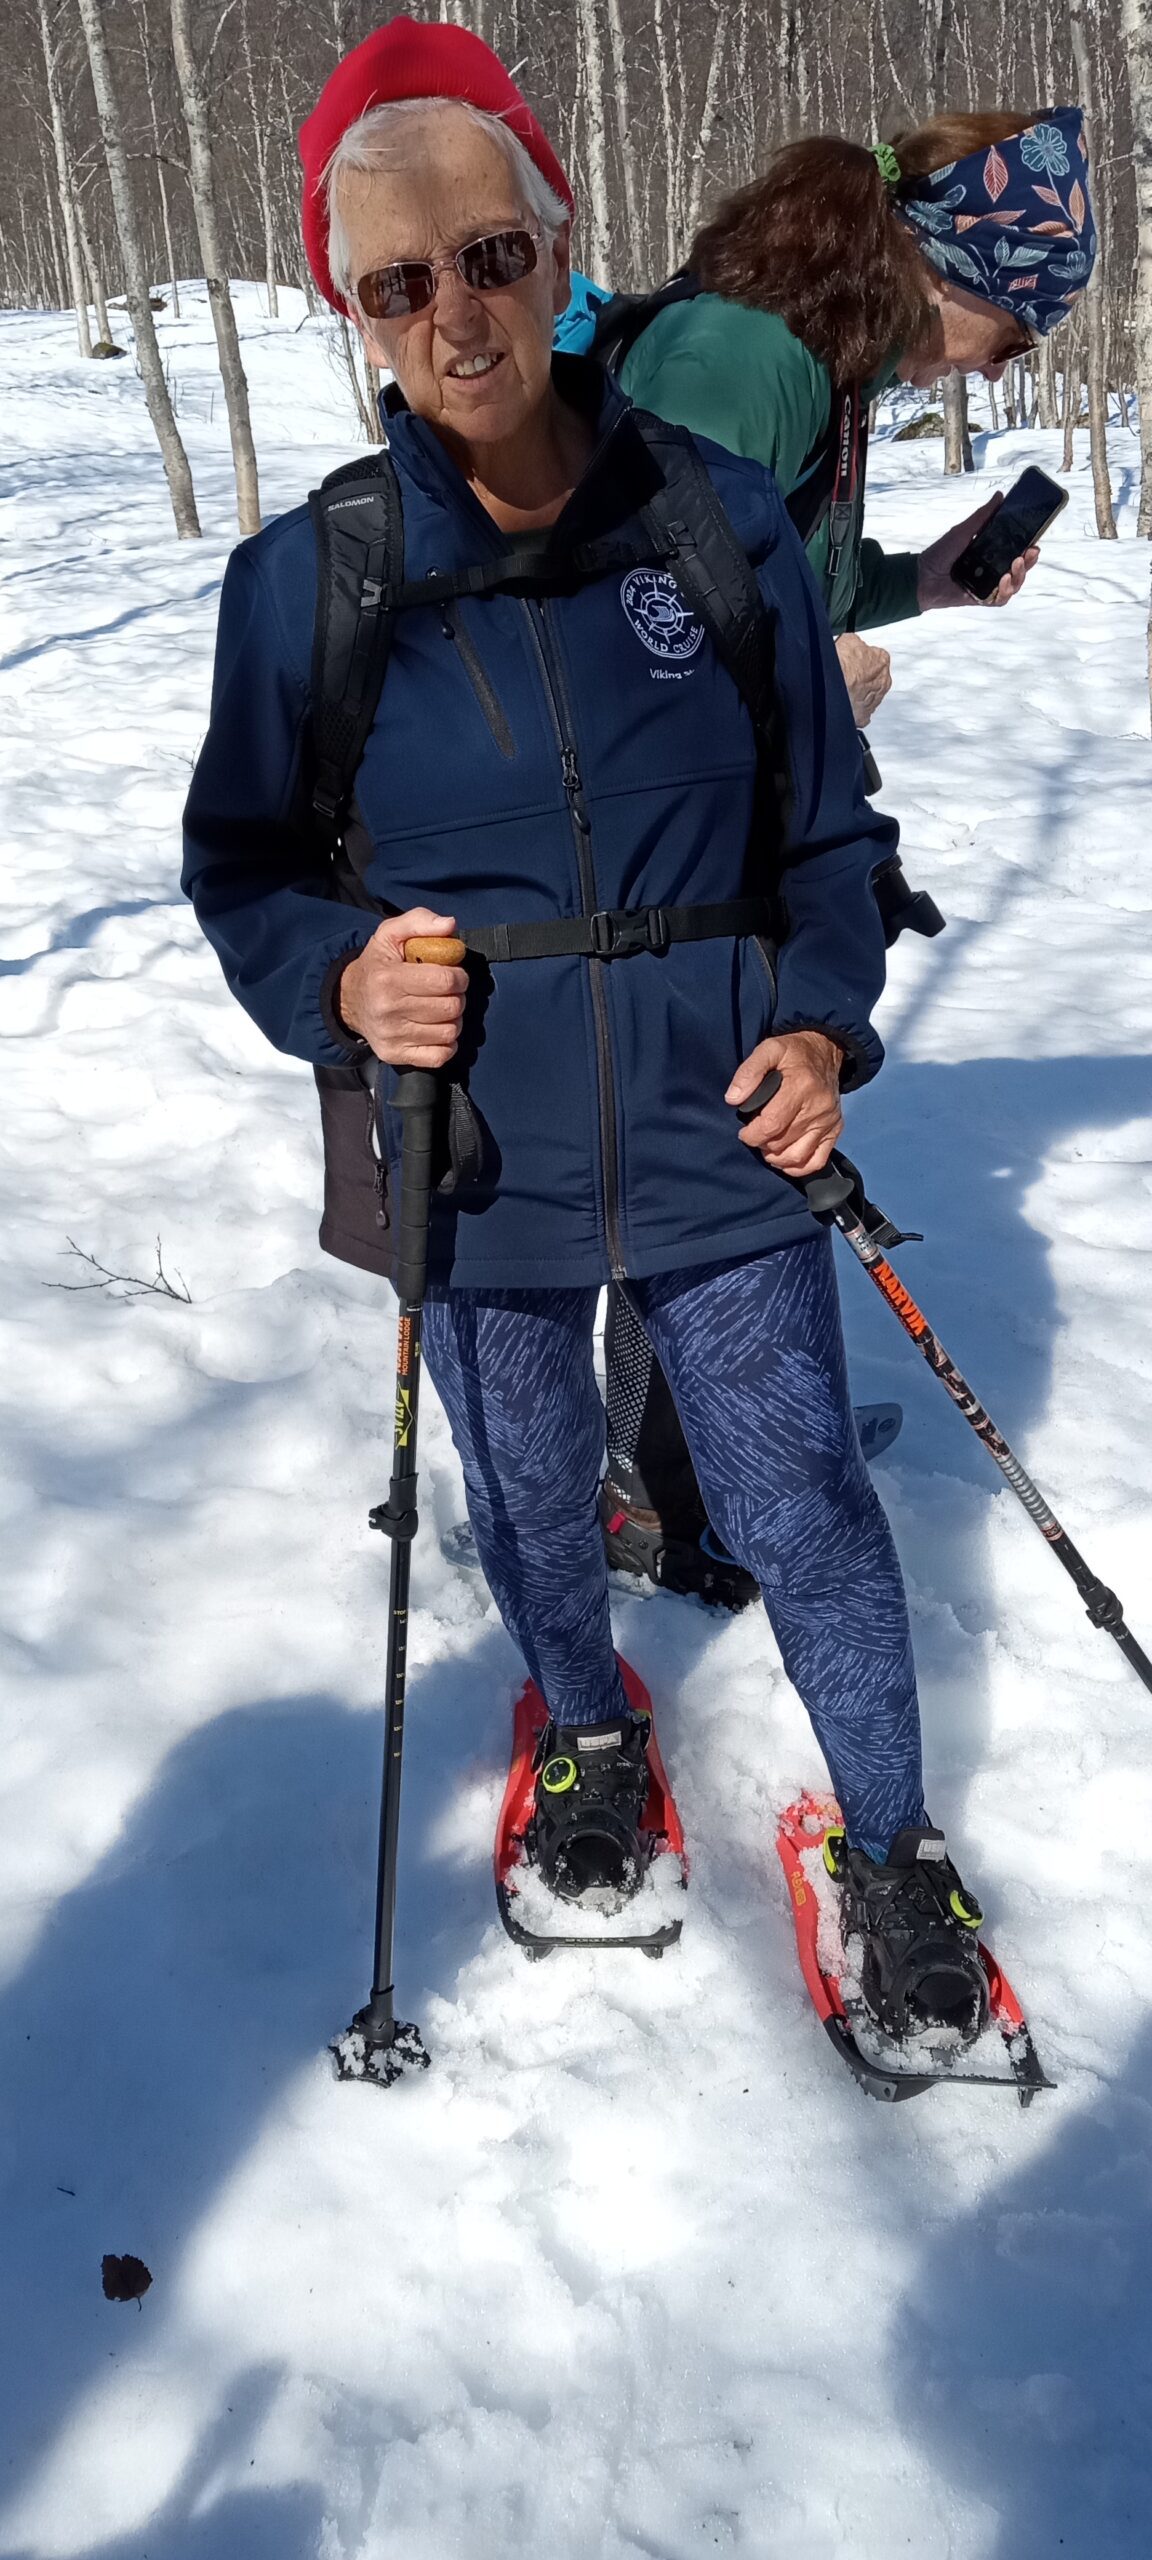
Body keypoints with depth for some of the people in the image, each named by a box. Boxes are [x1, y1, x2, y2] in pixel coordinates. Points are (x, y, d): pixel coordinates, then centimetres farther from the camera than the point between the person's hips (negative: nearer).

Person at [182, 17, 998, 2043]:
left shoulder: (719, 518, -6)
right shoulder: (304, 580, -8)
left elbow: (827, 826, 4)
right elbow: (242, 866, 3)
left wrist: (824, 1021, -11)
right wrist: (338, 980, -17)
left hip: (717, 1148, 0)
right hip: (474, 1173, 1)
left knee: (805, 1515, 10)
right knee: (532, 1514, 21)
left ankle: (893, 1843, 36)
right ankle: (592, 1740, 53)